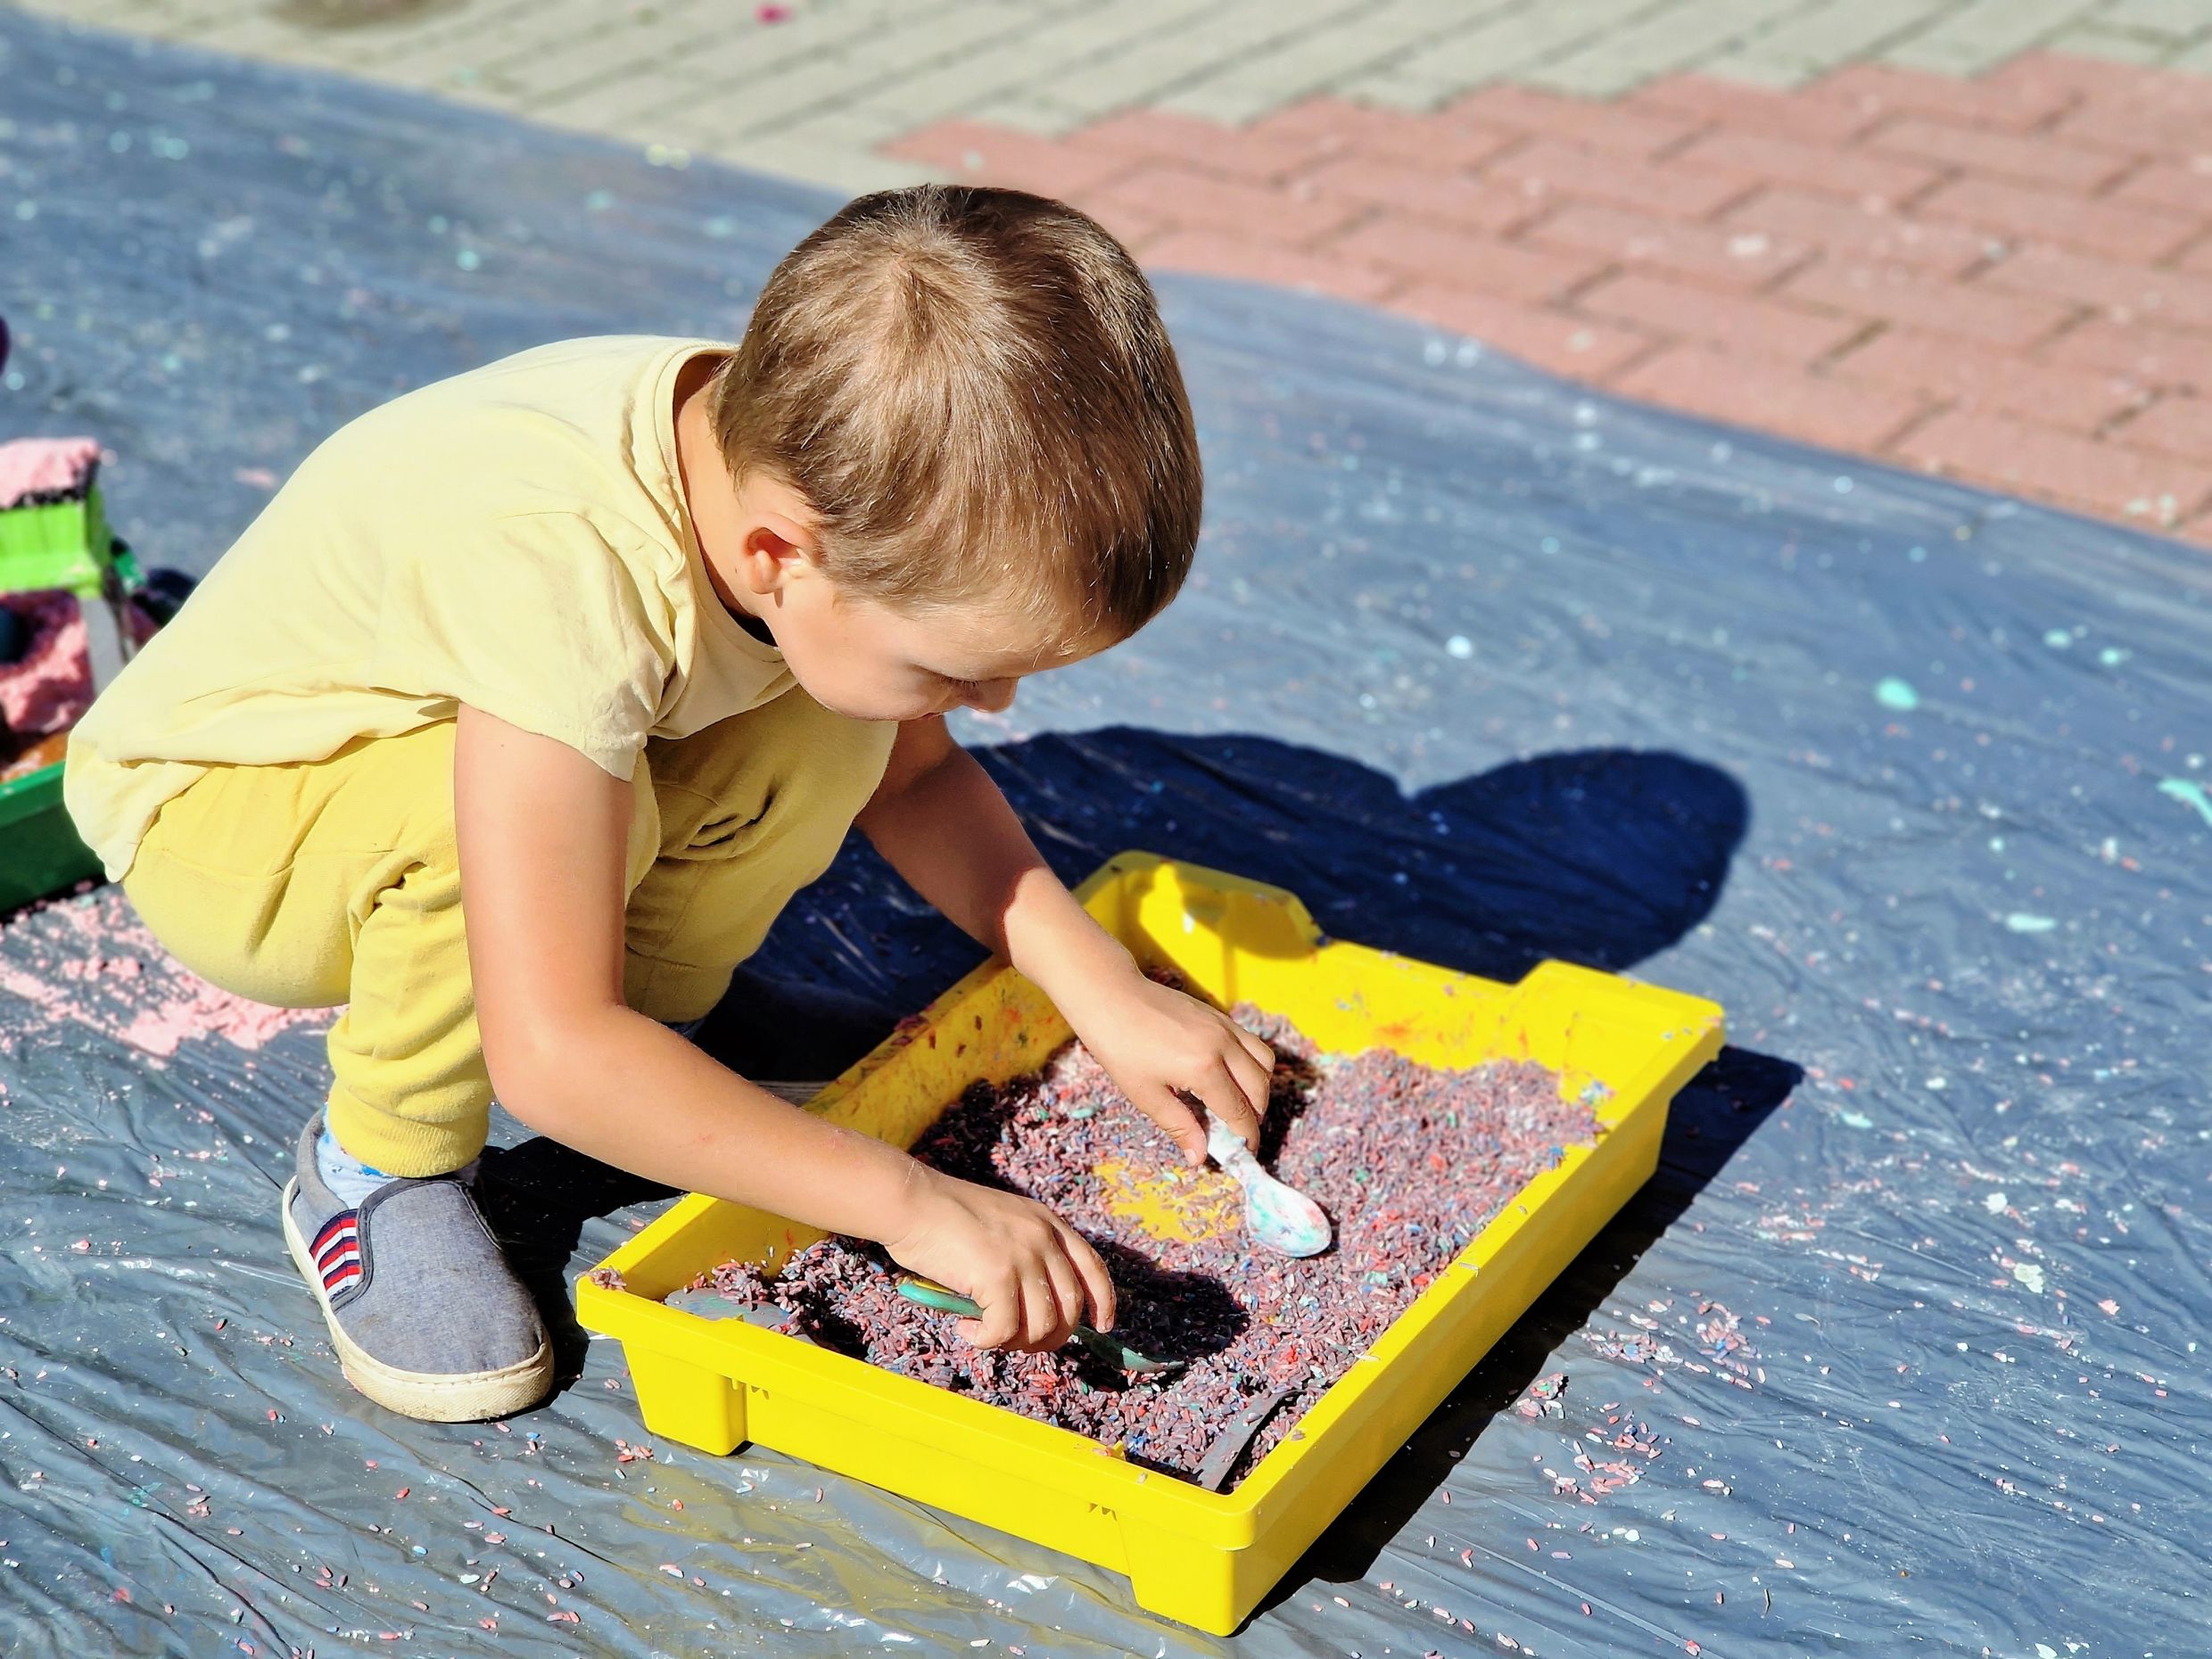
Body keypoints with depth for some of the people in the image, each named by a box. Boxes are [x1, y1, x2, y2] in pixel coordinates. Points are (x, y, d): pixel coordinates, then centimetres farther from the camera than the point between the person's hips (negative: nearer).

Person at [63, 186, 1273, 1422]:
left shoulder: (812, 460, -20)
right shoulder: (567, 567, -41)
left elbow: (913, 775, 0)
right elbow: (550, 1056, -41)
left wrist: (1105, 991, -11)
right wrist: (909, 1202, -37)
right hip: (210, 810, -6)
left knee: (825, 741, -19)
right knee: (560, 799, -36)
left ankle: (645, 1021, 6)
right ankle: (377, 1171, -11)